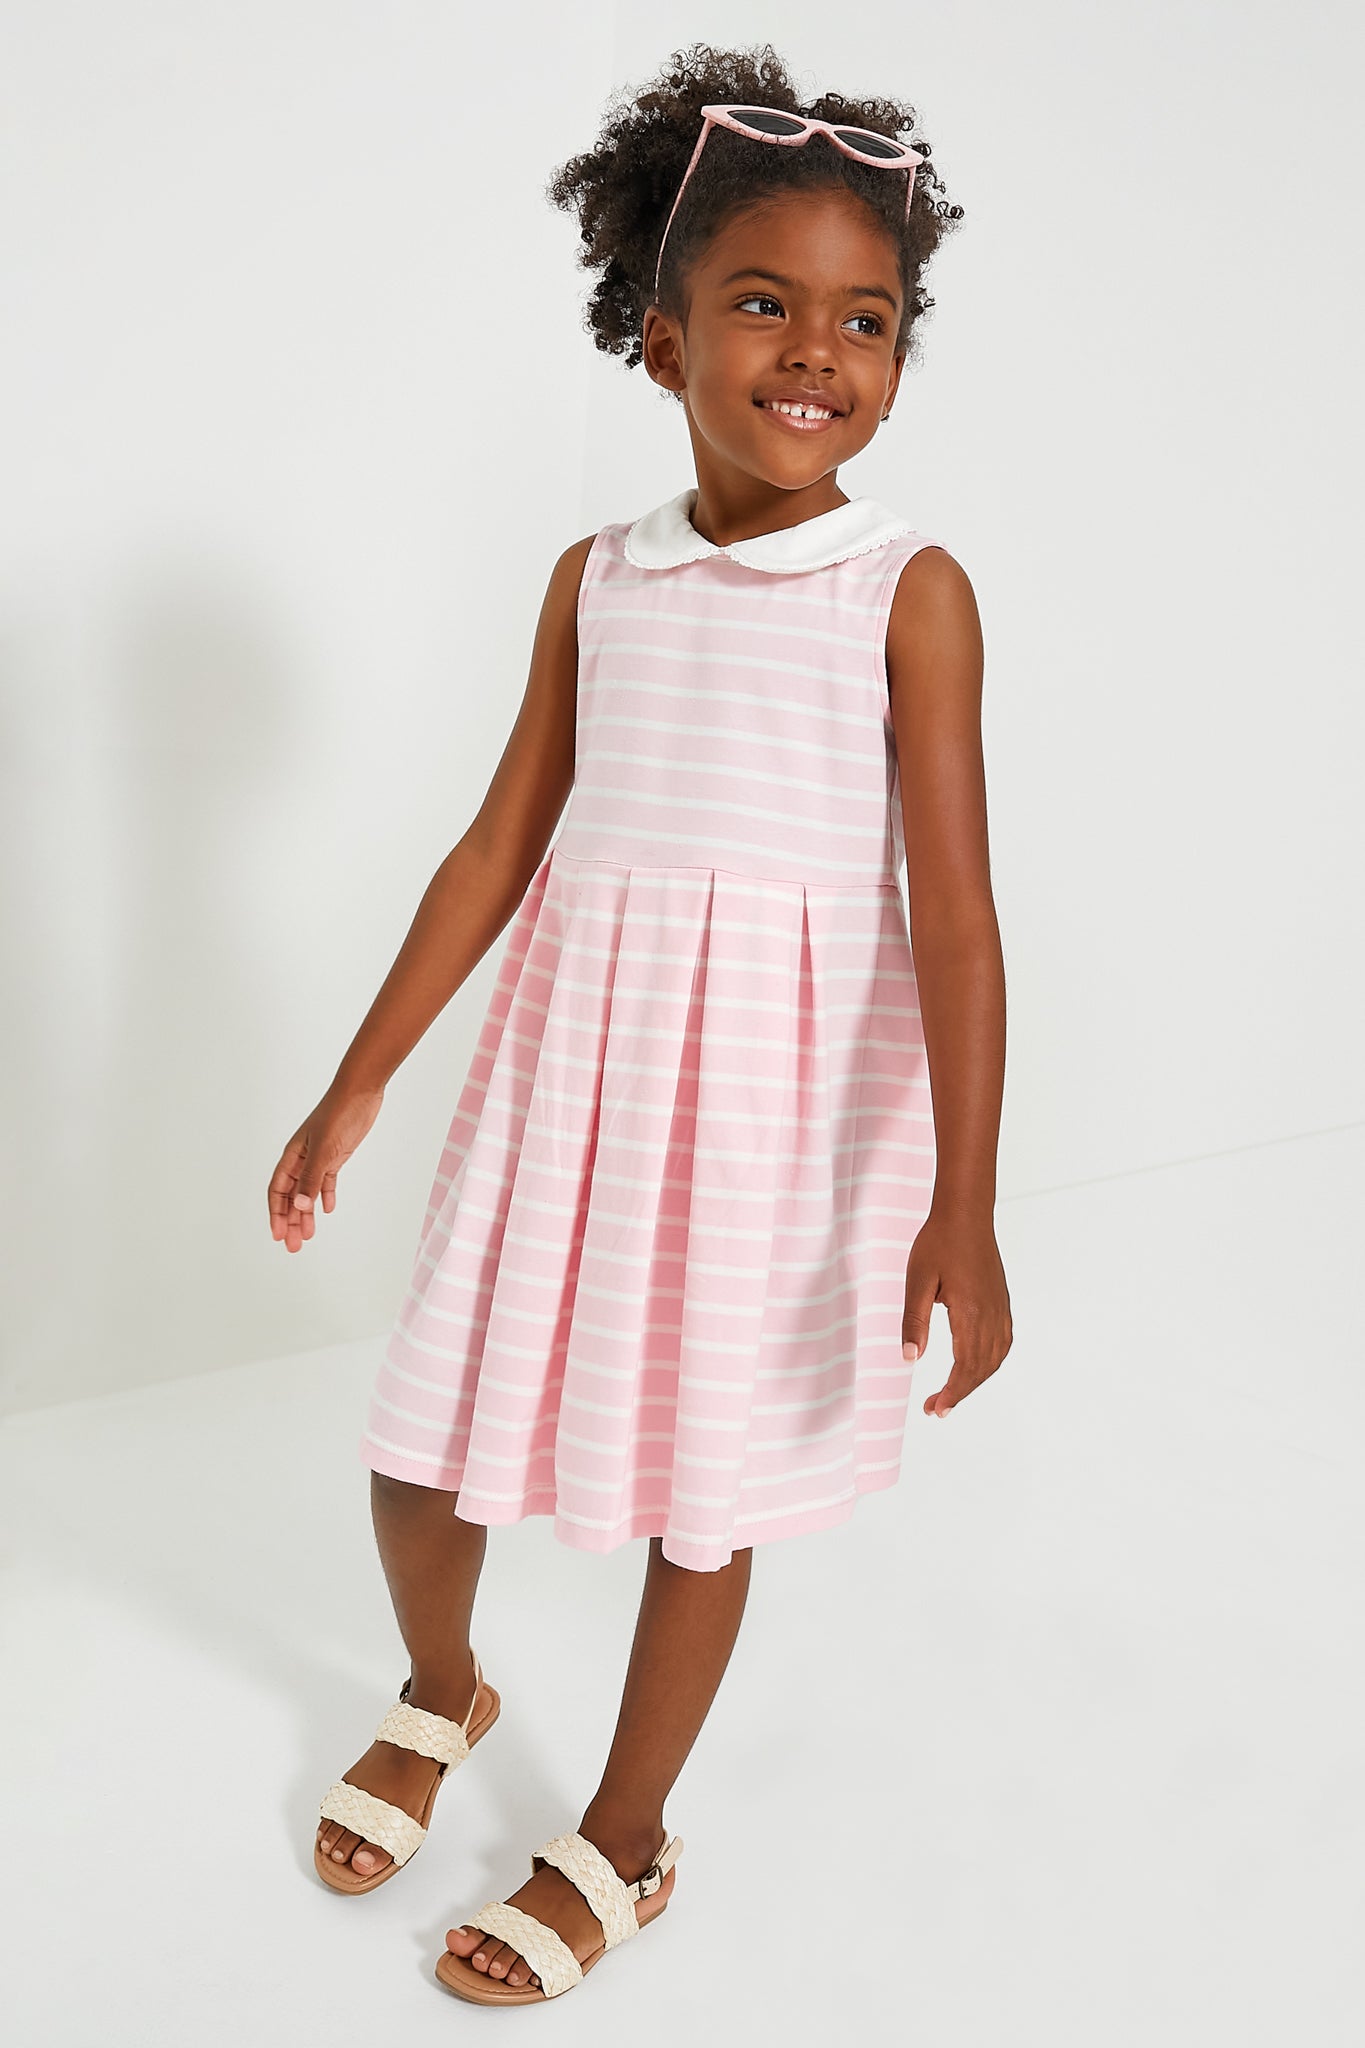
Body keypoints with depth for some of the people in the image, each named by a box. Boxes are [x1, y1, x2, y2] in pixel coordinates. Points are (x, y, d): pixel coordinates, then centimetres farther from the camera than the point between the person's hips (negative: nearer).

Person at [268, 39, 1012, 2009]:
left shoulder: (907, 590, -8)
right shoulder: (598, 577, 4)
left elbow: (956, 904, -12)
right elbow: (500, 845, 8)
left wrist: (963, 1209, -18)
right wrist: (354, 1091, 10)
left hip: (788, 1088, -3)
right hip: (574, 1057, 4)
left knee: (706, 1488, 10)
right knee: (424, 1445, 10)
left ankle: (621, 1846, 34)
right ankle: (444, 1692, 44)